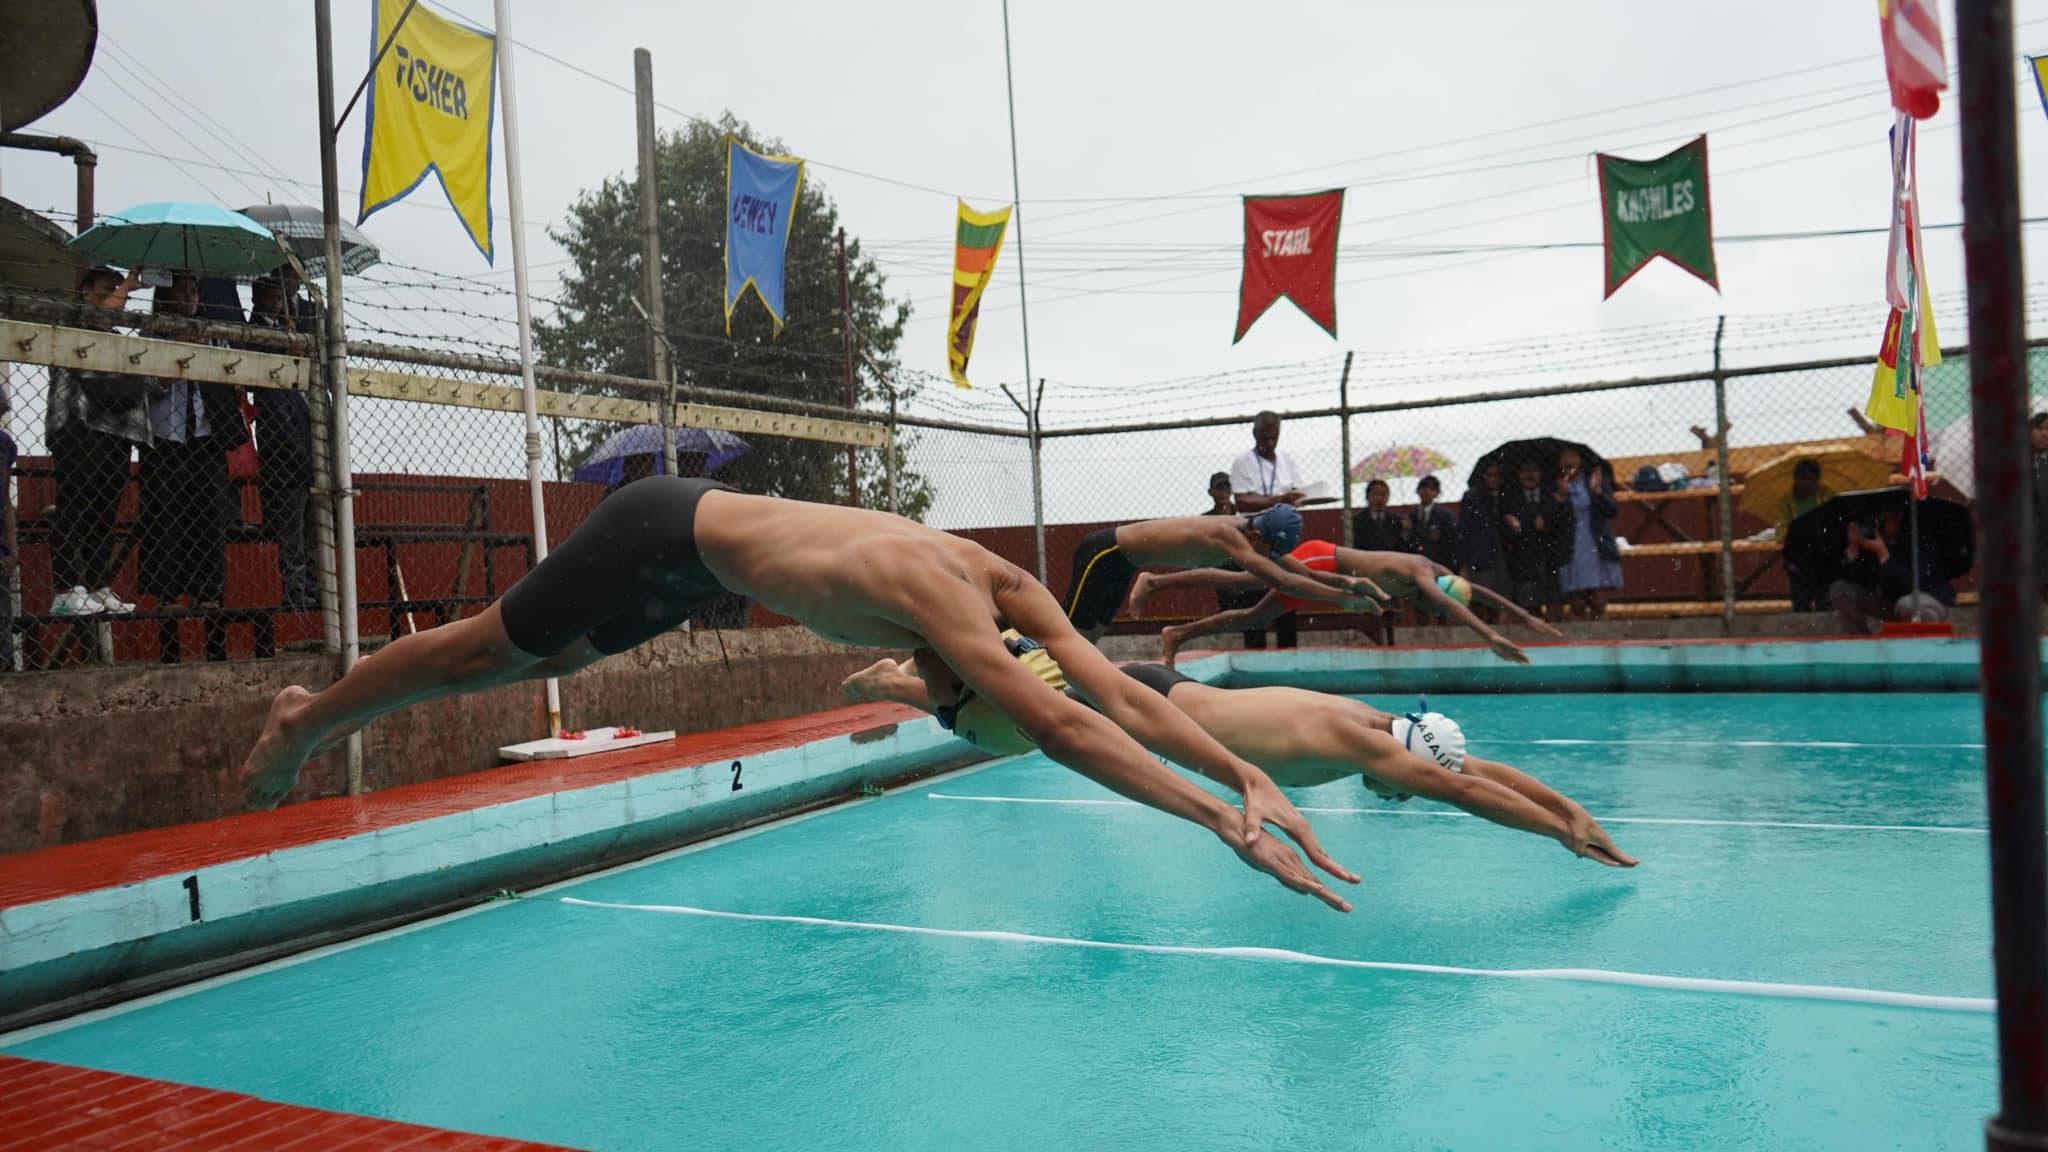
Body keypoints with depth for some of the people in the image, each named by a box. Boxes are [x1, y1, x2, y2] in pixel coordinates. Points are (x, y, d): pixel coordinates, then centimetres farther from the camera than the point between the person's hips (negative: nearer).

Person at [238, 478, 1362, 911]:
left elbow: (1115, 691, -18)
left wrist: (1247, 774, -27)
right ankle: (303, 720, 36)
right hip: (665, 536, -8)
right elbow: (1064, 729, -48)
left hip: (697, 550, 8)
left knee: (549, 659, 28)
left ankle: (343, 694, 51)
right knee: (479, 653, 11)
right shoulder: (941, 602, -38)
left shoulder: (1006, 584, -15)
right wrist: (1224, 822, -50)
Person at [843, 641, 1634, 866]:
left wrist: (1575, 812, 2)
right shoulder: (1356, 745, -26)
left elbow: (1478, 769, 4)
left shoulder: (1378, 729, -2)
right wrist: (1565, 834, -26)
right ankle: (885, 683, 19)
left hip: (1162, 697, 7)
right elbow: (1457, 790, -31)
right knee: (995, 721, 5)